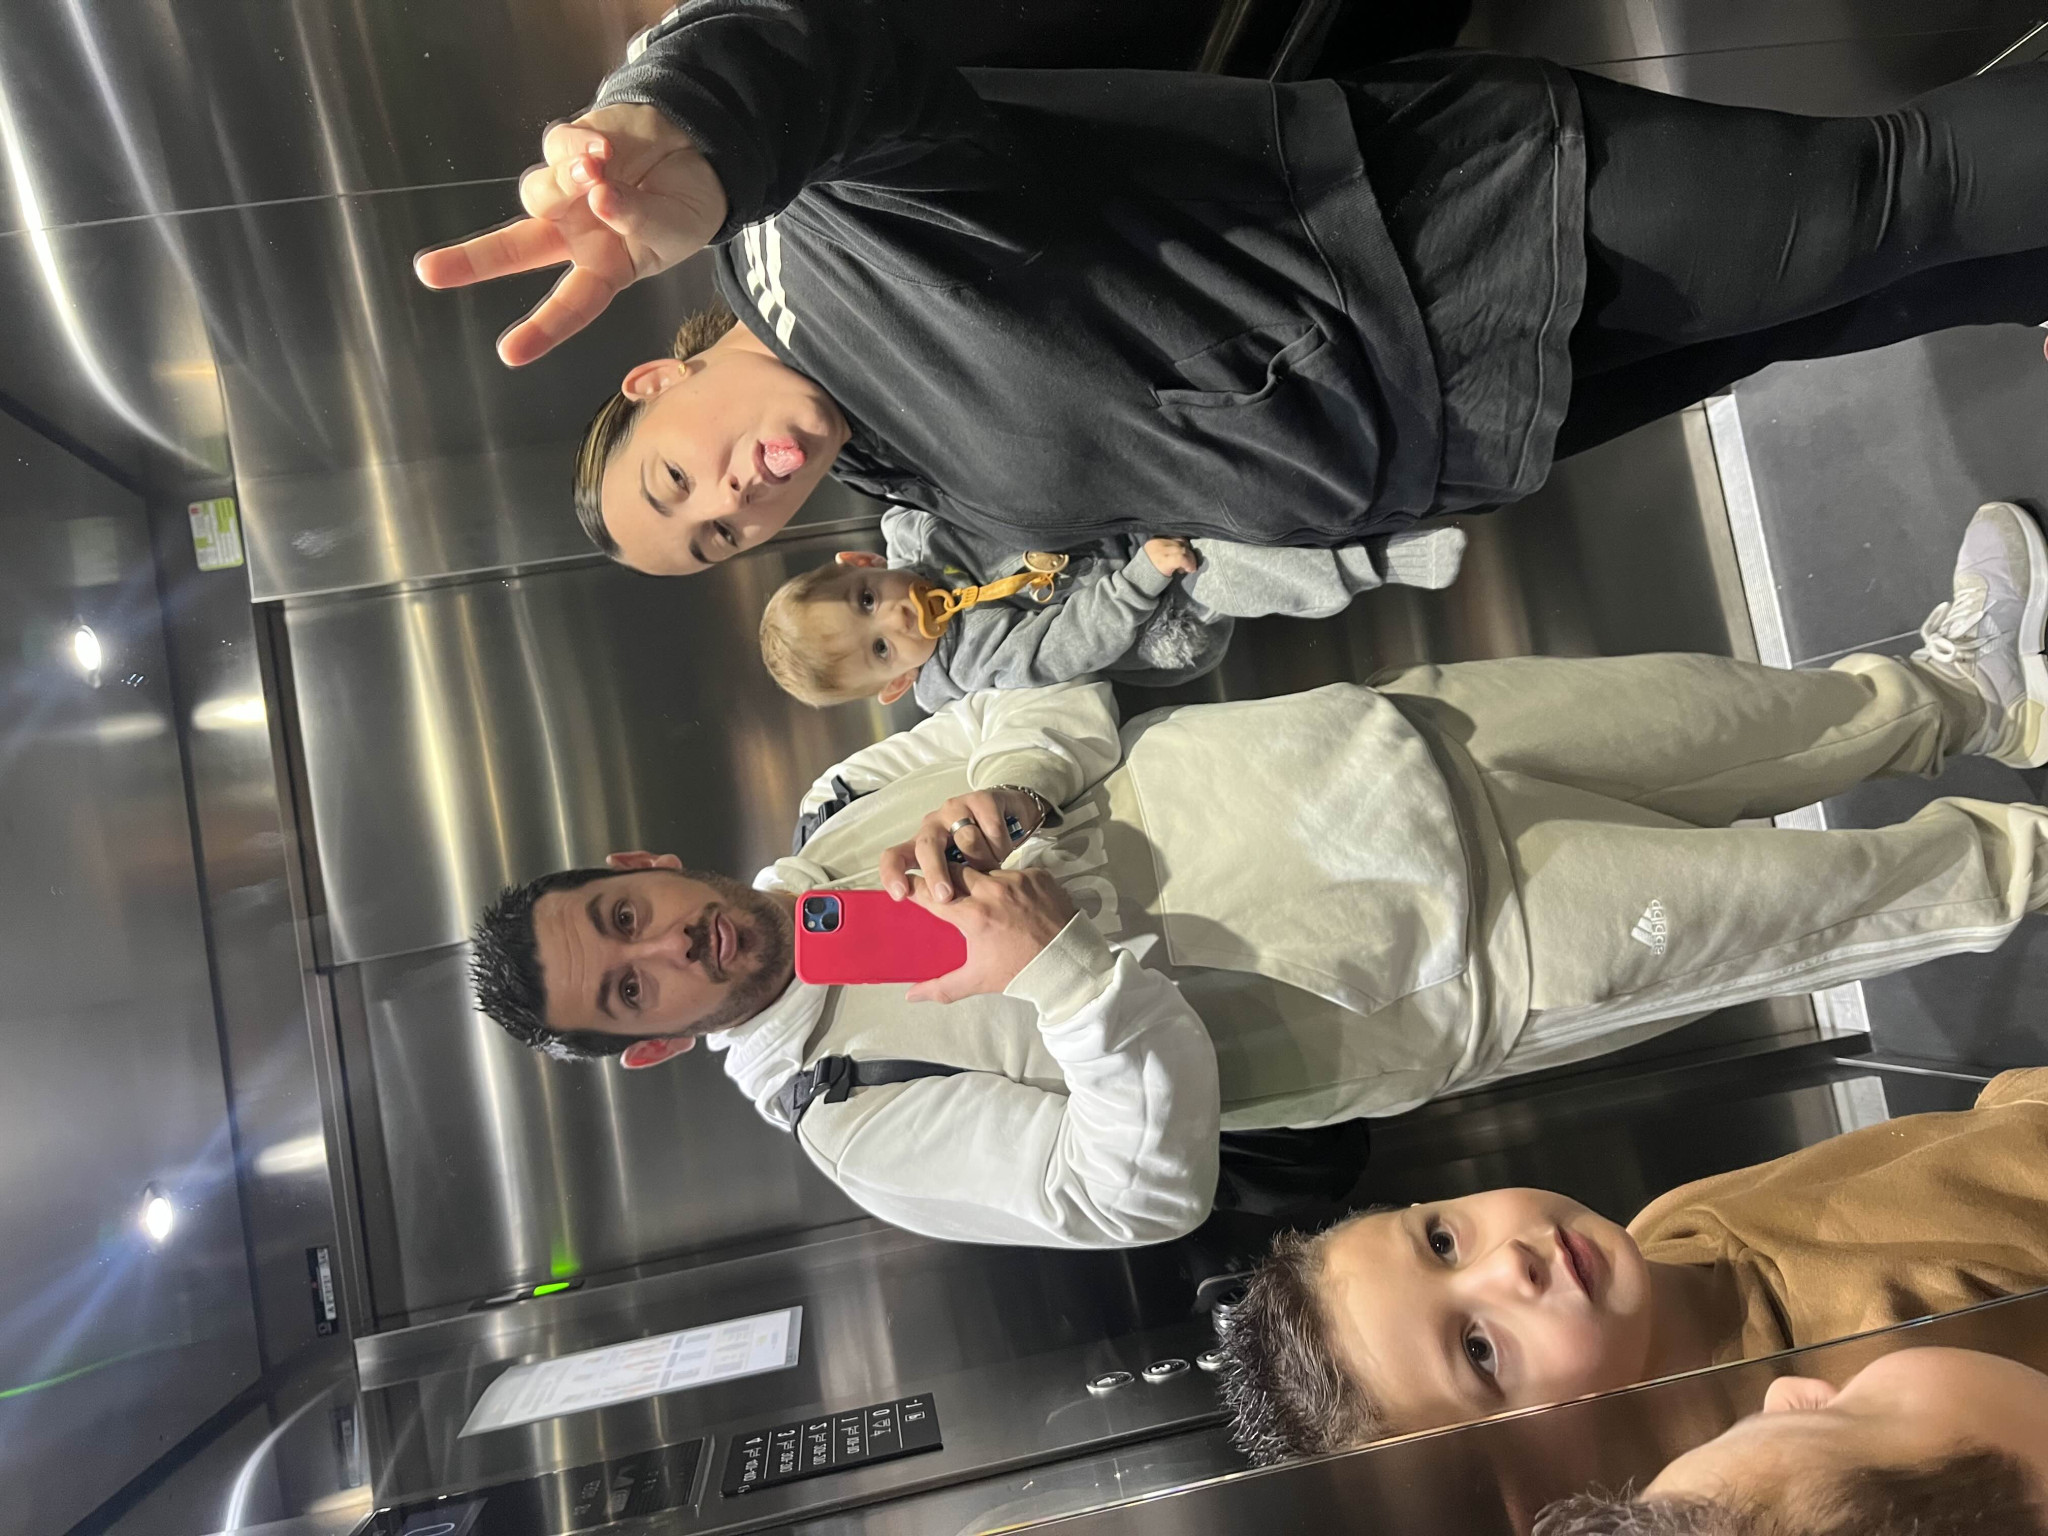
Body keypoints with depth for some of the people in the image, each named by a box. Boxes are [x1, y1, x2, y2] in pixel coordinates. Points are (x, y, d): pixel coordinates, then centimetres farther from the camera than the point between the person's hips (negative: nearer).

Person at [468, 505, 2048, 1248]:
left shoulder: (844, 811, 1)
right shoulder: (856, 1121, -11)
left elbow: (1068, 705, 3)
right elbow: (1153, 1186, -16)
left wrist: (993, 805, -19)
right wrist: (1065, 971, -30)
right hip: (1452, 983, -4)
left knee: (1739, 713, 4)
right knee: (1814, 899, -1)